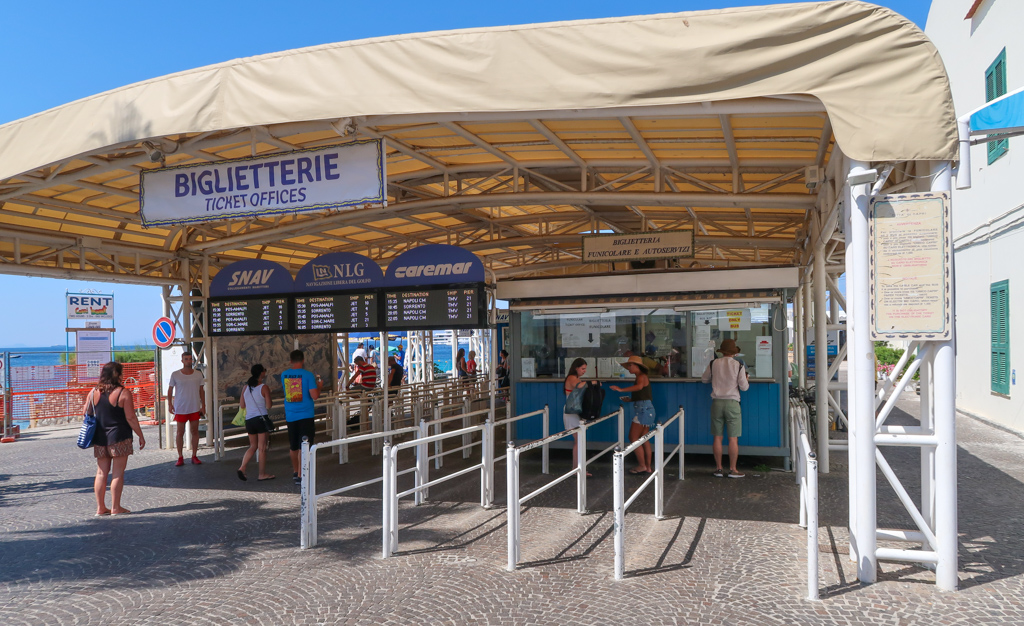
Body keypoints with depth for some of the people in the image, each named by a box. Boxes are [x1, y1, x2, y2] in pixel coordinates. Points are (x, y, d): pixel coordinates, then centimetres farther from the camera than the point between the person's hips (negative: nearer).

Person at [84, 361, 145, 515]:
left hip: (99, 438, 5)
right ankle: (115, 507, 3)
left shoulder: (94, 393, 4)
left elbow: (85, 413, 12)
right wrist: (141, 436, -4)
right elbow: (131, 418, -12)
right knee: (118, 472, 0)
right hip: (119, 438, -5)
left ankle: (100, 507, 16)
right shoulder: (123, 393, -11)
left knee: (101, 472, 12)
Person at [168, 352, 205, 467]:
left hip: (195, 408, 2)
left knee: (195, 431, 6)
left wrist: (203, 406, 6)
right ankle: (180, 457, 10)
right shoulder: (175, 375, -3)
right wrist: (169, 403, -6)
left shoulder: (198, 374, 4)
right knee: (180, 433, 3)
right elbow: (170, 390, 4)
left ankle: (194, 456, 13)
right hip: (180, 408, -2)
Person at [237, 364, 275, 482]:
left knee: (253, 446, 18)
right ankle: (262, 474, 9)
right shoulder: (264, 388, -11)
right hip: (261, 419, -5)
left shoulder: (245, 387, 4)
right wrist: (271, 402, 8)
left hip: (249, 420, 5)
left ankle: (242, 468, 3)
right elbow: (268, 405, -12)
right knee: (262, 448, 3)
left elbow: (242, 405, 9)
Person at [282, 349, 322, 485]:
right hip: (305, 416, -5)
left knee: (293, 447, 18)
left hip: (290, 416, 5)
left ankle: (295, 472, 34)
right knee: (303, 447, -2)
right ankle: (300, 476, -5)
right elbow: (314, 396, -17)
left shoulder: (284, 375, 2)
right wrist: (319, 386, 3)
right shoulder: (307, 375, -12)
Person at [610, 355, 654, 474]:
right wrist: (631, 399, 13)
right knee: (644, 439, 12)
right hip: (647, 409, 10)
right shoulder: (641, 377, 18)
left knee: (633, 438, -5)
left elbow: (639, 387, -35)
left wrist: (621, 389, -37)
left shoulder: (641, 376, -12)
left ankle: (642, 465, -2)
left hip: (643, 409, -10)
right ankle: (648, 467, 16)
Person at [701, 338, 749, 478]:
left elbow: (704, 379, 14)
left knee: (717, 437, 8)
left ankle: (718, 468, 13)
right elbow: (744, 387, -4)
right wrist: (747, 380, 17)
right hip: (732, 403, -2)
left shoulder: (713, 364, 1)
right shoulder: (738, 365, -6)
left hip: (717, 402, 3)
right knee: (733, 438, 3)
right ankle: (732, 470, 5)